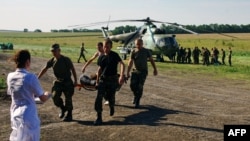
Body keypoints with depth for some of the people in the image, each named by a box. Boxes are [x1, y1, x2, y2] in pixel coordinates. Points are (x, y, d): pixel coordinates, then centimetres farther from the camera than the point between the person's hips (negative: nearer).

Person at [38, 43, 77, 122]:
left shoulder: (66, 60, -14)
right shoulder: (52, 61, -2)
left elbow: (73, 69, -8)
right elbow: (44, 69, 10)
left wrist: (75, 81, -10)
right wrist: (37, 78, 11)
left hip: (67, 82, -4)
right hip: (58, 81, 4)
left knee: (68, 98, 2)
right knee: (55, 96, -10)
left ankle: (69, 115, 19)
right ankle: (63, 108, 19)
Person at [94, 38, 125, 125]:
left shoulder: (114, 55, -10)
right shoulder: (101, 57, 4)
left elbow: (122, 64, -23)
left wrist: (121, 76, -38)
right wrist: (97, 81, 17)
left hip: (112, 80, -3)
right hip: (102, 79, 3)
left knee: (111, 97, 8)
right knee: (99, 98, -8)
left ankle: (111, 107, 44)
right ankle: (99, 117, -3)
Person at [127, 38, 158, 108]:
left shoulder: (146, 51, 0)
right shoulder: (133, 52, -1)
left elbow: (151, 60, 9)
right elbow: (130, 62, -6)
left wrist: (155, 69, 8)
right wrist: (128, 72, -12)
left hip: (143, 71, -1)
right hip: (135, 71, 1)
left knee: (140, 86, -7)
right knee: (132, 85, -8)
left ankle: (137, 102, 3)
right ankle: (136, 95, 23)